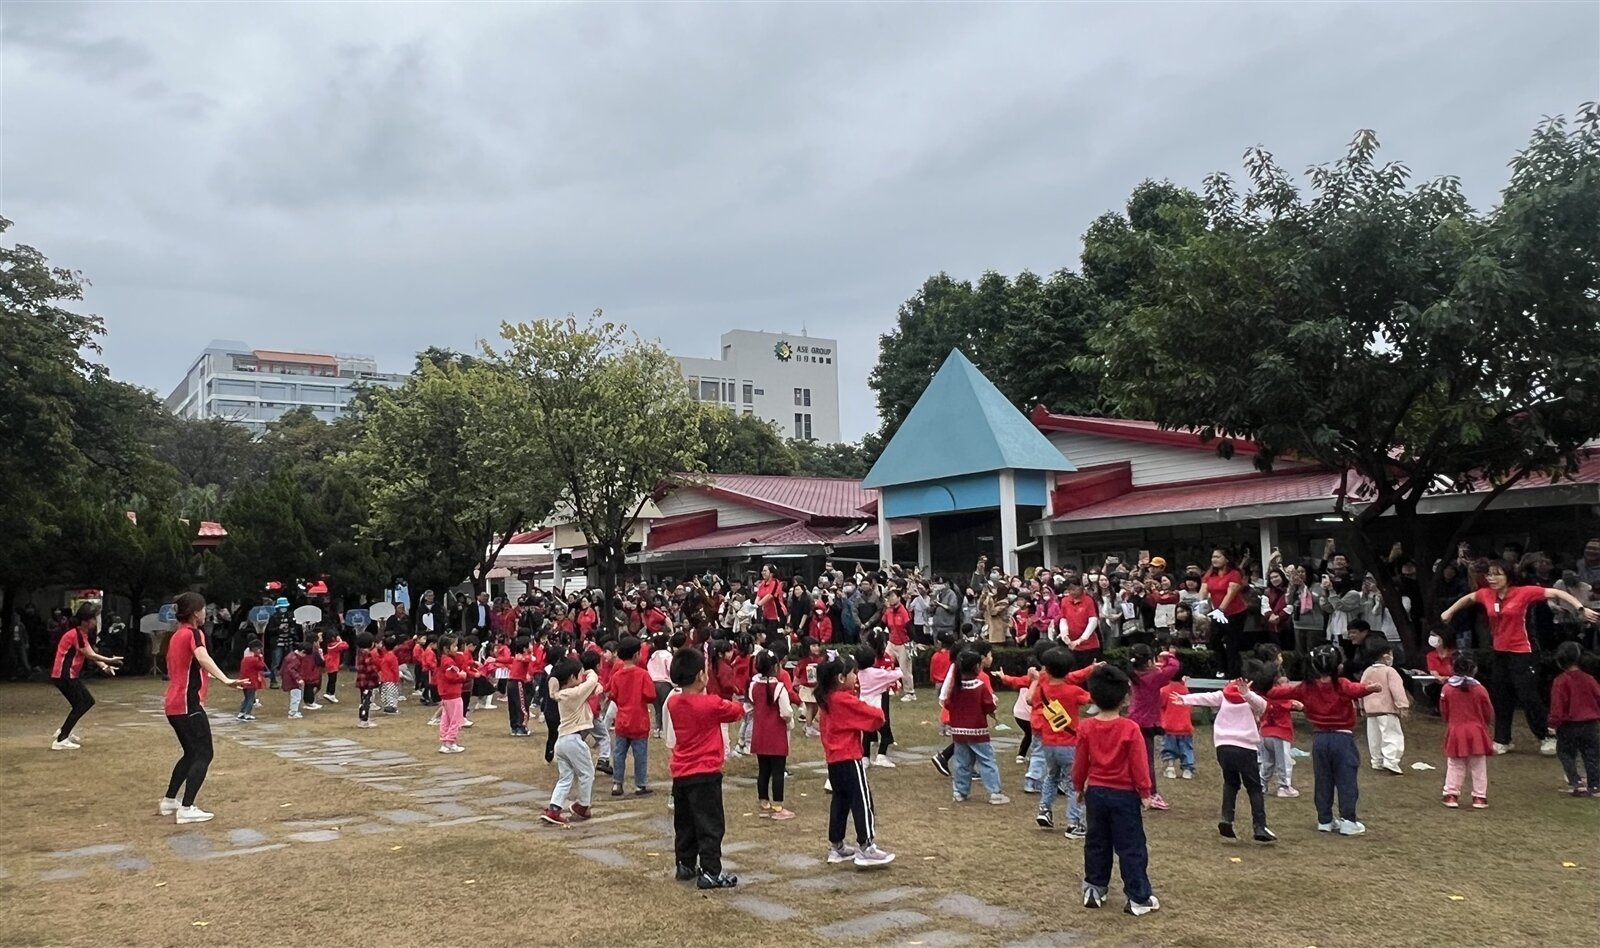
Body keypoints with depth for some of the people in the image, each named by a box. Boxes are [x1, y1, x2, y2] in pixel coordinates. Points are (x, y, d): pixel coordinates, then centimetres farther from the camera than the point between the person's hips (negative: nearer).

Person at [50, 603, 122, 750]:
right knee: (80, 705, -8)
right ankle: (60, 740, -5)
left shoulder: (82, 633, 11)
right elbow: (90, 655, -19)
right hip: (64, 675, -10)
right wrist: (110, 660, -11)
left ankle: (64, 731, 22)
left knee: (88, 701, 14)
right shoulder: (75, 634, -20)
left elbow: (91, 655, 8)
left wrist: (104, 667, -4)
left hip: (70, 675, 10)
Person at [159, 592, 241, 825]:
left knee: (191, 753, 21)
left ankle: (169, 802, 26)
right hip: (189, 704, -9)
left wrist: (207, 676, 54)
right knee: (203, 755, -5)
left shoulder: (177, 635, 16)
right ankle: (186, 809, -9)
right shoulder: (193, 633, -11)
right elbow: (203, 659, -33)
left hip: (174, 704, 9)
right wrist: (226, 680, -49)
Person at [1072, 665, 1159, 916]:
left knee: (1096, 844, 15)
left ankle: (1094, 891, 22)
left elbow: (1080, 763, 3)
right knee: (1131, 847, 4)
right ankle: (1139, 898, 8)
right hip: (1124, 794, -3)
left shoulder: (1086, 728, -5)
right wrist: (1145, 793, 0)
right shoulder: (1130, 729, -15)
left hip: (1096, 792, 4)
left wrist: (1079, 787, 17)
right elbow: (1139, 765, -11)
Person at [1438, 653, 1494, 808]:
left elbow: (1443, 712, 2)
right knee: (1478, 767, 9)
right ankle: (1479, 797, 13)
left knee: (1454, 767, 9)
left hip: (1455, 732, 0)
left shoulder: (1447, 688, -7)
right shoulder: (1479, 689, -8)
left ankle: (1451, 795, 9)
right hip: (1476, 732, 0)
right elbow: (1489, 713, 1)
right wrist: (1485, 725, 21)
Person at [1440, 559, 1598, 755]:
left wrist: (1581, 609, -24)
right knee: (1500, 699, 12)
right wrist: (1449, 611, 31)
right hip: (1498, 653, 5)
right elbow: (1468, 598, 20)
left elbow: (1557, 593, -14)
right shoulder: (1486, 595, -1)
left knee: (1529, 697, -4)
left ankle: (1546, 737, 16)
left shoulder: (1524, 593, -15)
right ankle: (1502, 741, 23)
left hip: (1520, 653, -5)